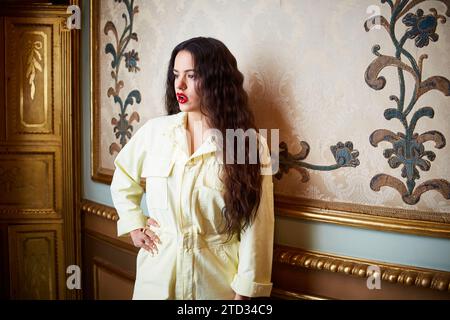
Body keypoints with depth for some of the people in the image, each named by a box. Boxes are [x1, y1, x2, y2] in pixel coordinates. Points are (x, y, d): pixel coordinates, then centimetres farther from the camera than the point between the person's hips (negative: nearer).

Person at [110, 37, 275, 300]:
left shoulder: (249, 144, -11)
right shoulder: (154, 131, -3)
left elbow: (255, 224, -11)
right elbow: (123, 179, 15)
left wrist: (245, 290, -12)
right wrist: (135, 225, 6)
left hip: (217, 280, -2)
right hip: (158, 272, 3)